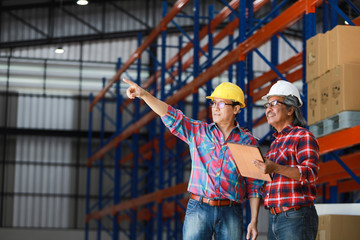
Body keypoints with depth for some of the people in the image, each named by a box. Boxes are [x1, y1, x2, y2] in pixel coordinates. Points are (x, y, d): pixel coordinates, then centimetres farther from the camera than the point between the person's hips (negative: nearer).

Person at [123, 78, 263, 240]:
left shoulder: (247, 141, 5)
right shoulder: (198, 131, 9)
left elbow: (254, 185, 5)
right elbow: (171, 115, -3)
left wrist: (254, 221, 1)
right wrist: (144, 94, -17)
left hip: (230, 213, 0)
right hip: (199, 209, 0)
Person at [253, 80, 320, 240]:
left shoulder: (303, 136, -5)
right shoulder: (275, 143, 21)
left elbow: (311, 174, -18)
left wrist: (275, 168, -30)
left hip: (296, 219, -8)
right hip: (274, 218, 8)